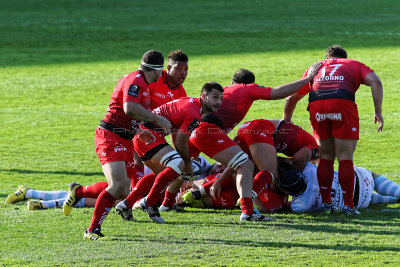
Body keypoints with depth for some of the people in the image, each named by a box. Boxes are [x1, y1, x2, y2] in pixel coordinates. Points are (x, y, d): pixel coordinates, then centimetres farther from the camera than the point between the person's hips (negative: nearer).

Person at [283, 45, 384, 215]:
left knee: (326, 157, 16)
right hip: (343, 104, -2)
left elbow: (292, 98, 34)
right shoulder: (354, 65, 27)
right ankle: (348, 205, -1)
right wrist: (378, 112, 5)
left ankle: (326, 202, 13)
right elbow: (375, 81, 7)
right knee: (345, 158, 3)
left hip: (316, 106, 2)